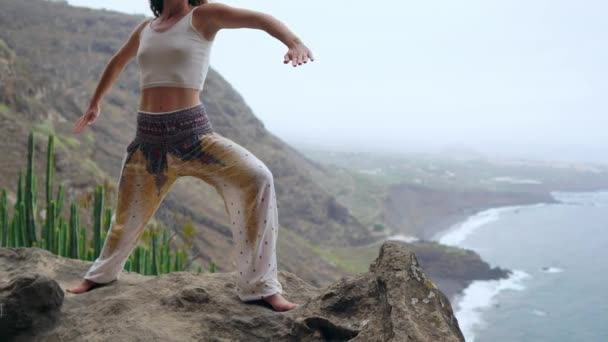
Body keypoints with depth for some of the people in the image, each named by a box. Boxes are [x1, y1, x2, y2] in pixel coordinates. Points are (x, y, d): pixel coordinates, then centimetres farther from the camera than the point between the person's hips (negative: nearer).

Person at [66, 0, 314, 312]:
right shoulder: (145, 28, 14)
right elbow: (117, 62, 34)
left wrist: (294, 42, -36)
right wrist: (94, 104, 43)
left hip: (190, 131, -4)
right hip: (148, 136, 5)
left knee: (256, 179, -27)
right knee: (127, 217, 16)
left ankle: (258, 286, -19)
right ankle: (101, 274, 46)